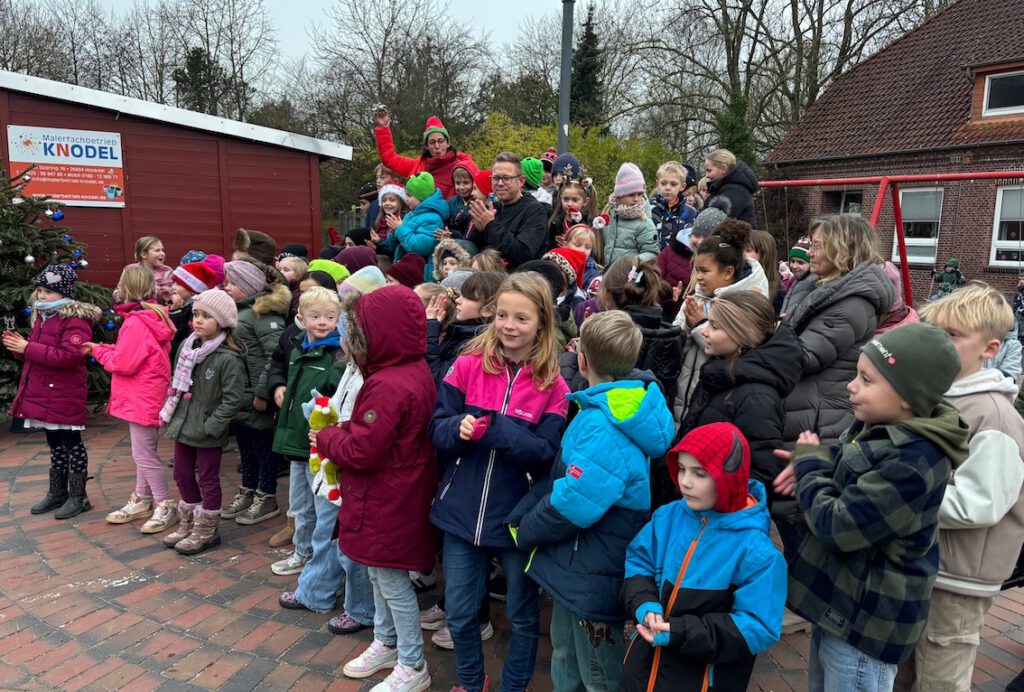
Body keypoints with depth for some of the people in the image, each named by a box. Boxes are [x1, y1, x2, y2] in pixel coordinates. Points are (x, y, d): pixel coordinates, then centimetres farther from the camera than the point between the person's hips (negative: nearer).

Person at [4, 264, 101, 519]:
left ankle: (78, 497, 11)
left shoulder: (76, 320, -16)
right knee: (55, 445, 18)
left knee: (72, 444, 1)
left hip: (65, 396, -9)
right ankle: (57, 493, 30)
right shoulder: (42, 316, 13)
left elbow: (68, 356, -26)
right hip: (43, 394, 9)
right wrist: (19, 347, 2)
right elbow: (37, 354, 23)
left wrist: (28, 348, -22)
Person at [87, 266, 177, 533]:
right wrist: (104, 348, 6)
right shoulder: (152, 316, 9)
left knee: (144, 455, -2)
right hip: (146, 396, 10)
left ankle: (166, 506, 7)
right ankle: (142, 501, 30)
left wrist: (98, 351, -2)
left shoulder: (136, 322, -21)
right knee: (143, 452, 18)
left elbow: (123, 364, -19)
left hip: (142, 399, -10)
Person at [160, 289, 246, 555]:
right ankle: (188, 524, 37)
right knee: (182, 476, 18)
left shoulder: (229, 358, -19)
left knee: (208, 479, 8)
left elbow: (233, 399, -20)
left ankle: (206, 530, 24)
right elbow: (175, 383, 14)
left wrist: (211, 426, -20)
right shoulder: (186, 346, 3)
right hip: (182, 425, 7)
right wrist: (169, 413, 8)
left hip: (207, 433, -7)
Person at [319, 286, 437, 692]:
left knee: (392, 580, 6)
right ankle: (385, 645, 42)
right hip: (392, 495, 10)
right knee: (379, 573, 24)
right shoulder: (415, 371, 3)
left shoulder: (387, 386, -28)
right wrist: (338, 431, 2)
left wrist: (325, 438, -9)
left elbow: (361, 451, -26)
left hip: (387, 501, -10)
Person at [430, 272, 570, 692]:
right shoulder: (467, 365, -6)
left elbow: (548, 455, -15)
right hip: (462, 513, 2)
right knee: (459, 613, 17)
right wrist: (458, 428, -26)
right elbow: (437, 430, -4)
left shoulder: (552, 385, -9)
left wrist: (493, 430, -27)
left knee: (523, 615, 18)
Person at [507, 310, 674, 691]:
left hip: (593, 574, -9)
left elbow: (572, 504, -30)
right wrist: (518, 514, -2)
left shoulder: (604, 428, -31)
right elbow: (562, 478, 5)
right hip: (579, 564, 9)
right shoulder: (617, 409, 0)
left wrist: (523, 530, -11)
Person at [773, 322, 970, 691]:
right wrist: (811, 461, -7)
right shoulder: (878, 429, -2)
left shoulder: (911, 464, -31)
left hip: (864, 621, -9)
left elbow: (836, 527, -30)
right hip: (836, 599, 9)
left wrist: (810, 463, -15)